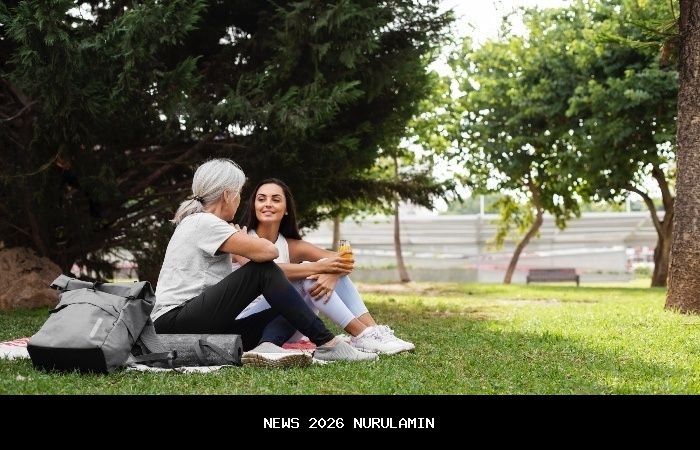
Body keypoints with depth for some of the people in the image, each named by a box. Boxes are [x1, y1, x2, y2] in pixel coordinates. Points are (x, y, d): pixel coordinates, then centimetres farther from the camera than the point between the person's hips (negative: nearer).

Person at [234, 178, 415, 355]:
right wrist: (319, 267, -31)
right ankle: (361, 336, -25)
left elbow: (342, 260, -3)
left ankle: (372, 330, -19)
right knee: (307, 275, -24)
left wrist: (332, 274, -28)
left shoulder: (292, 247, 9)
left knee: (334, 267, -8)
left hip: (282, 328, 5)